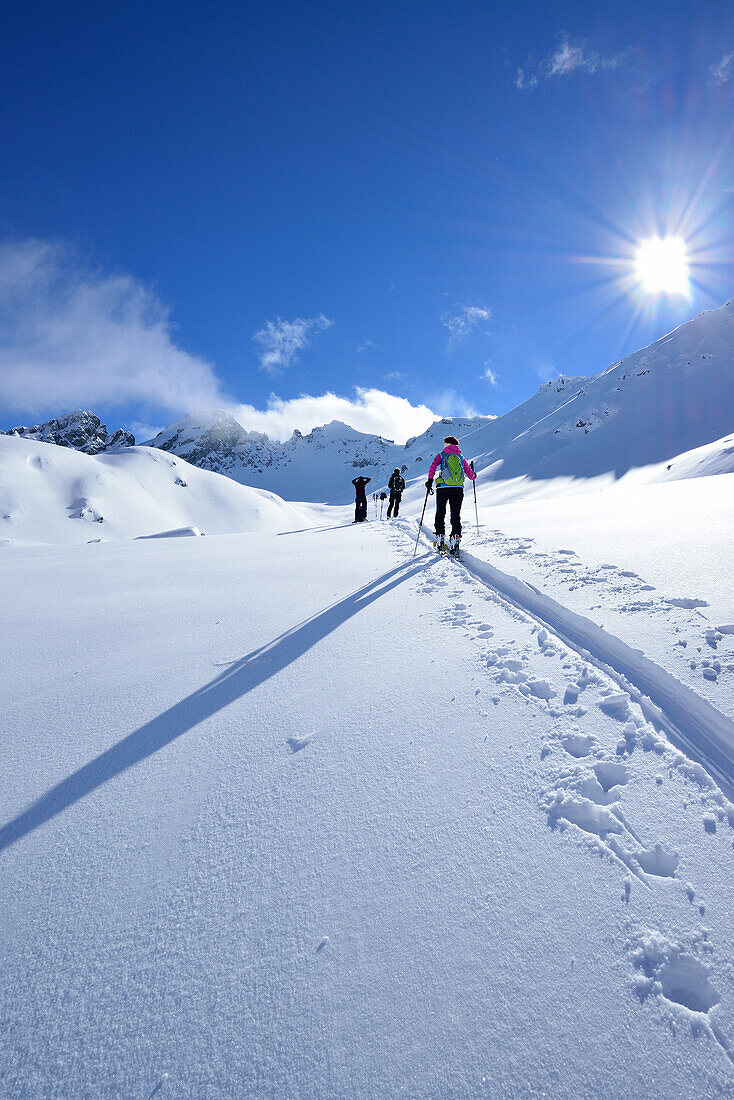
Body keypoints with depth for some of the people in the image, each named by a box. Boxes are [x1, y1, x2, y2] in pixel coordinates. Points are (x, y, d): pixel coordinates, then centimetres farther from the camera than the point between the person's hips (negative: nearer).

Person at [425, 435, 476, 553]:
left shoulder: (441, 455, 8)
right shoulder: (461, 457, 16)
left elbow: (433, 466, -11)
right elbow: (470, 475, 18)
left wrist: (430, 480, -10)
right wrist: (473, 475, 40)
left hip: (443, 487, -2)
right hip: (458, 489, 2)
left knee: (440, 514, 10)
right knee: (456, 515, 5)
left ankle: (440, 538, 5)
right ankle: (455, 538, -9)